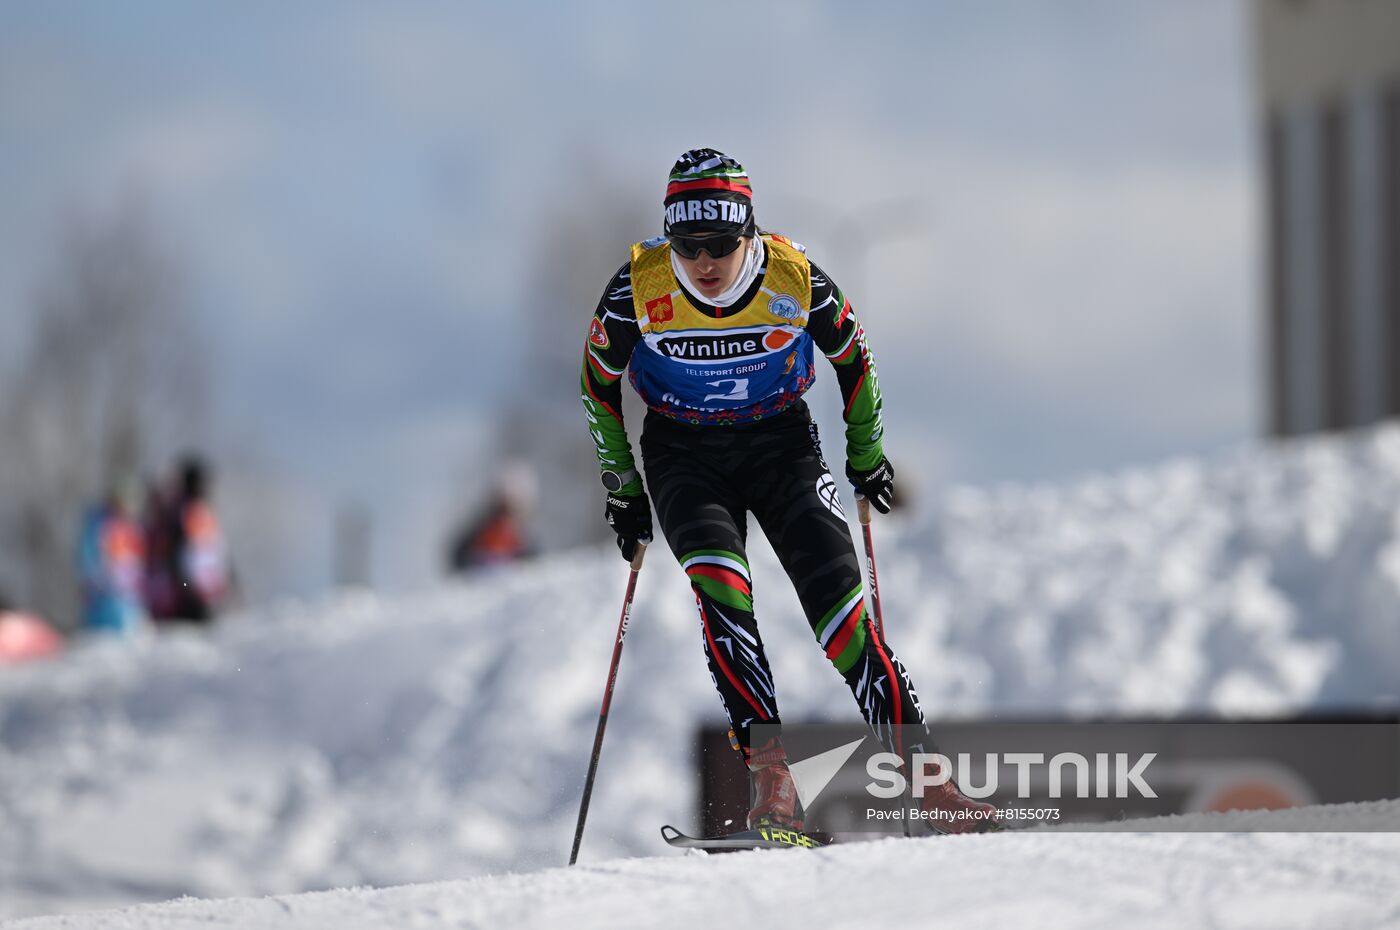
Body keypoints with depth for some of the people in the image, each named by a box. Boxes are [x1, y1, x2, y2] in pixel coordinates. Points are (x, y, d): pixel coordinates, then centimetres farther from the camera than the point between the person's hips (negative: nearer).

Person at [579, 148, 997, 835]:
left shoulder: (796, 279, -18)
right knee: (720, 587, -27)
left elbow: (853, 361, 2)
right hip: (683, 455, 0)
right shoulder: (638, 288, -19)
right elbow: (599, 382, 0)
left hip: (781, 444, 0)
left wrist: (867, 456, 11)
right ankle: (768, 773, -29)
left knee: (835, 595, -16)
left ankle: (919, 766, -12)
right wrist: (622, 487, 4)